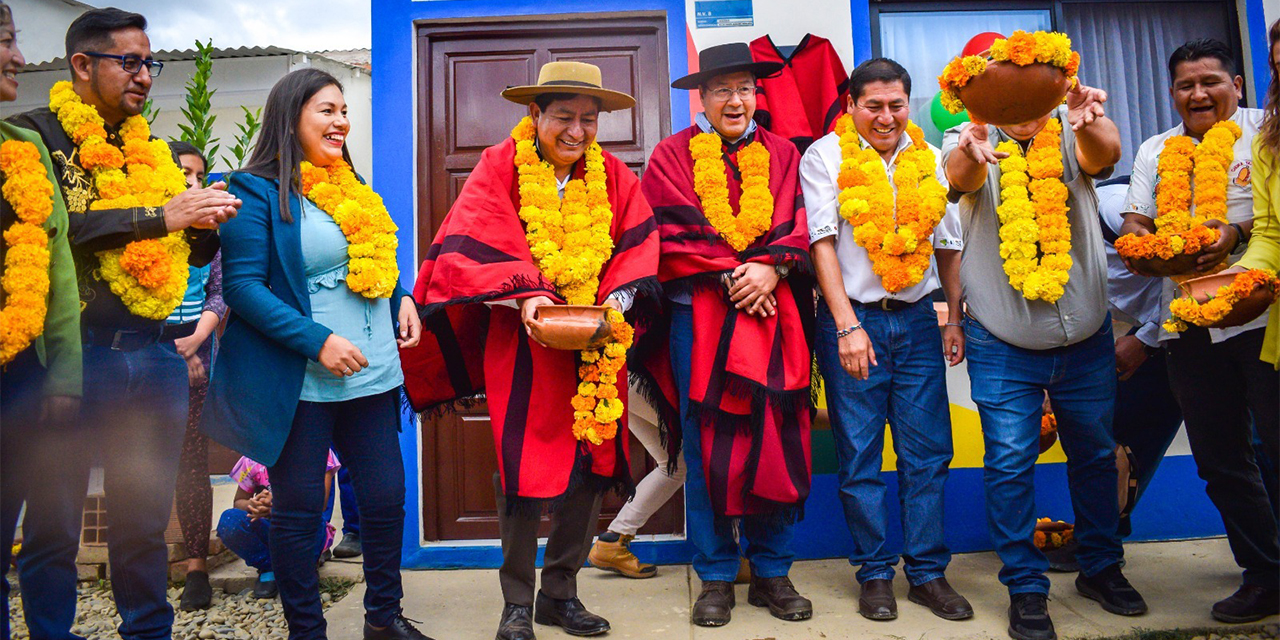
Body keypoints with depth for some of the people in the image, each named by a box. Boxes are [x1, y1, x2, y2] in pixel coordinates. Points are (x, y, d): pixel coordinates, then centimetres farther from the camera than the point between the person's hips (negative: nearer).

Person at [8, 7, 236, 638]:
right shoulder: (36, 134, 0)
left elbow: (192, 253, 19)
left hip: (154, 359, 5)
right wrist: (158, 215, -18)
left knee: (144, 524, 14)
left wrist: (208, 220, -2)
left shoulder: (154, 151, 17)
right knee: (53, 526, 7)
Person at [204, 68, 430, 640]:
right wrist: (318, 341, -21)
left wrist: (402, 298, 4)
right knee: (298, 511, 6)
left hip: (373, 373, 6)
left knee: (386, 497, 10)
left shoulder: (353, 186, 15)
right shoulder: (256, 191, -5)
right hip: (300, 382, -6)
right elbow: (242, 286, -13)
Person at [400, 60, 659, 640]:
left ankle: (561, 593, 25)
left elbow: (640, 243, 3)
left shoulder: (612, 176, 8)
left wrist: (618, 297, -13)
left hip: (596, 346, 4)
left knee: (590, 465, 7)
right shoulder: (500, 168, -2)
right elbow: (475, 247, -10)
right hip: (522, 342, -3)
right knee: (523, 469, 0)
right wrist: (523, 294, -23)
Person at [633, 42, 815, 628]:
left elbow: (799, 227, 7)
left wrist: (771, 268, -12)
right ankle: (716, 578, 14)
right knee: (706, 448, 1)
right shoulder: (673, 156, 9)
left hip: (772, 313, 2)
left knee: (776, 442, 2)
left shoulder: (782, 155, 17)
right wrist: (731, 277, -12)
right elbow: (673, 236, -3)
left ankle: (771, 573, 17)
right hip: (699, 316, -2)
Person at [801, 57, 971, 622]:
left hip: (916, 321, 4)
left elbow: (949, 244, 17)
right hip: (853, 320, -3)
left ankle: (929, 573, 17)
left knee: (927, 453, 4)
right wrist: (847, 326, -14)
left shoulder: (930, 161, 12)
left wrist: (955, 319, 9)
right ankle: (875, 575, 15)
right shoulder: (825, 157, 0)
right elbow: (822, 242, -7)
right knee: (860, 456, 1)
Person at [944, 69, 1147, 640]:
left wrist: (1091, 125, -47)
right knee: (1010, 463, -1)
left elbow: (1104, 156, -23)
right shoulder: (970, 142, -4)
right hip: (1001, 345, -2)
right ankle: (1025, 587, 15)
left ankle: (1101, 568, 36)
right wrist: (970, 151, -52)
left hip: (1086, 337, 3)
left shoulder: (1071, 134, -1)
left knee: (1095, 454, 15)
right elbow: (961, 176, -27)